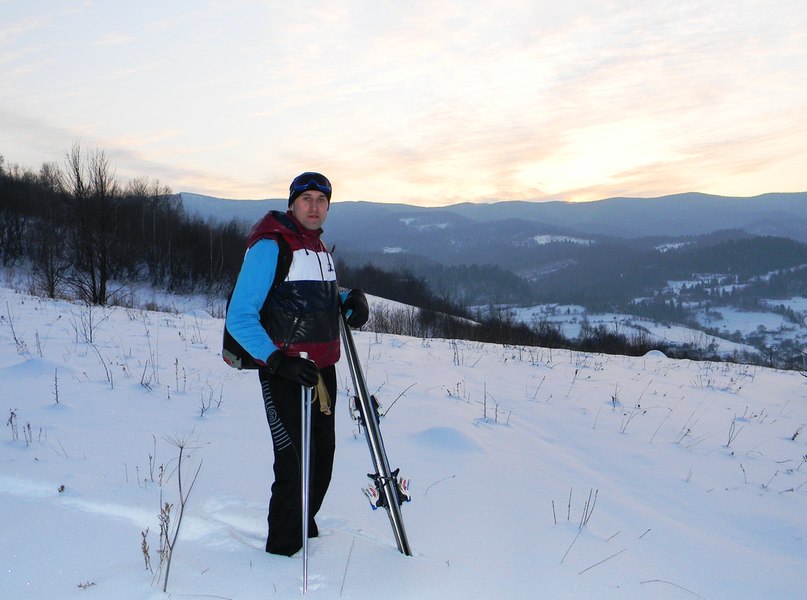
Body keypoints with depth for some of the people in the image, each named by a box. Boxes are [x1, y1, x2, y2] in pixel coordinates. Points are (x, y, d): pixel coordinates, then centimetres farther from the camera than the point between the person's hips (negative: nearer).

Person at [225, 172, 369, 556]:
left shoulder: (320, 249, 15)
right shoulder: (270, 246, -11)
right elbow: (239, 318, -16)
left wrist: (350, 300, 4)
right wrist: (277, 360, -25)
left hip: (323, 369, 8)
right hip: (284, 373, -8)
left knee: (323, 453, 14)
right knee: (296, 461, -7)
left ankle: (303, 529, 35)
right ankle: (283, 548, 14)